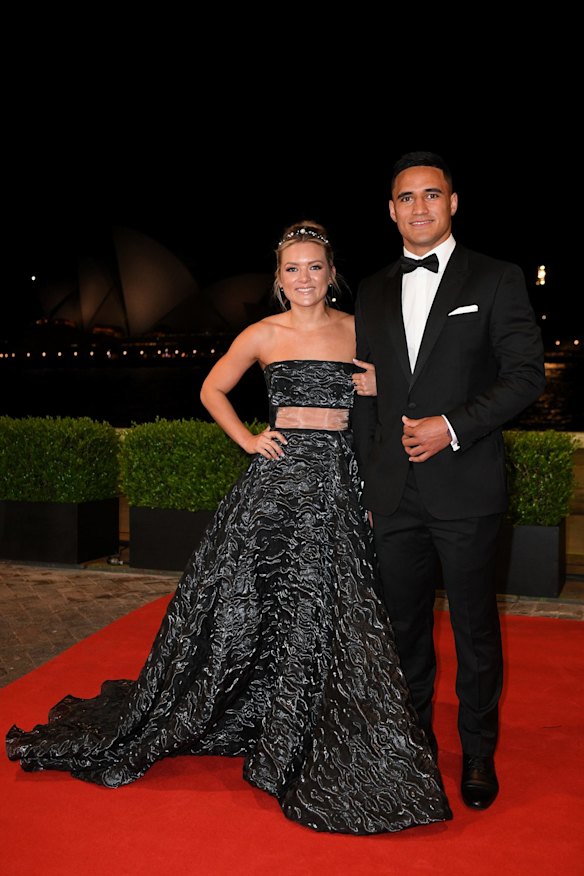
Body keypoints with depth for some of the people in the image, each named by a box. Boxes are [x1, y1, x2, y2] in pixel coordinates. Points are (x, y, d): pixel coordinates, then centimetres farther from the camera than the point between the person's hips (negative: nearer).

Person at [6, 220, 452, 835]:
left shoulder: (358, 330, 7)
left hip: (338, 483, 2)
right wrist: (248, 440, 2)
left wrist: (381, 387, -4)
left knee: (331, 611, 5)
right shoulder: (263, 335, 3)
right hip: (278, 477, -2)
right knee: (238, 599, 2)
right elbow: (212, 390, 13)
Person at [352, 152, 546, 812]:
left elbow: (526, 374, -5)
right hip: (394, 491, 4)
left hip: (465, 487, -4)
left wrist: (453, 427, -16)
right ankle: (415, 739, 34)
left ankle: (478, 753, 27)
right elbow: (365, 392, 14)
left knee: (475, 627, 7)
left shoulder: (496, 280, 0)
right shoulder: (372, 292, 13)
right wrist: (365, 479, 12)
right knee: (405, 623, 14)